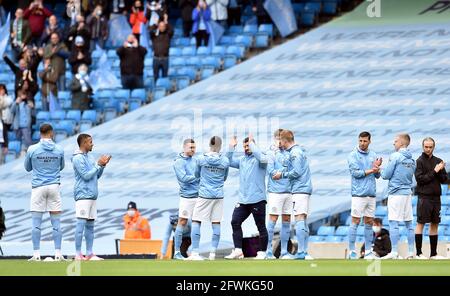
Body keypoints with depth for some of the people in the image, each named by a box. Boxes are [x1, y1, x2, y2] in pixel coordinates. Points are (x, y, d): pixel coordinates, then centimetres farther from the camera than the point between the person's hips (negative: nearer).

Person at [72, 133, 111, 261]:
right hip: (83, 195, -9)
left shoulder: (90, 157, 17)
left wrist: (103, 165, 4)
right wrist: (98, 165, -9)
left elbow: (97, 175, 19)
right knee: (81, 224, -10)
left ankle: (89, 254, 11)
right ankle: (78, 255, -9)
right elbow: (86, 176, -16)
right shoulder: (78, 158, -10)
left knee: (90, 225, 9)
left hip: (92, 196, 9)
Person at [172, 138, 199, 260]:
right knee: (182, 222, -5)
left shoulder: (195, 160, 14)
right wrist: (198, 177, -9)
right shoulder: (178, 162, -5)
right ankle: (177, 252, -2)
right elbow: (183, 178, -15)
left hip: (199, 195, 6)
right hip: (187, 196, -6)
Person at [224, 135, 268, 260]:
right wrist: (231, 147, 5)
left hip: (257, 199, -7)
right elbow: (229, 162, 15)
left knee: (261, 226, 0)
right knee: (235, 222, -1)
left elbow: (262, 158, -25)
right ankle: (238, 250, 2)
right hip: (243, 200, 7)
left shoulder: (258, 158, -3)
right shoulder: (242, 160, 16)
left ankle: (262, 252, 8)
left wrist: (252, 143, -17)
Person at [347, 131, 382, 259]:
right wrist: (371, 170, -6)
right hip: (358, 194, -5)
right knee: (355, 221, -7)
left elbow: (377, 175, 11)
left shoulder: (373, 156, 13)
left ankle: (368, 251, 10)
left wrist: (377, 167, -10)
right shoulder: (353, 155, -1)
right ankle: (352, 251, -5)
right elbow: (355, 172, -11)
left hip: (371, 194, 5)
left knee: (369, 222, 7)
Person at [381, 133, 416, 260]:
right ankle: (411, 252, 9)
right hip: (408, 193, 7)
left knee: (393, 223, -6)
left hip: (395, 193, -7)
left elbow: (386, 175, -10)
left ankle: (394, 252, -10)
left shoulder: (395, 156, -10)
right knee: (409, 223, 8)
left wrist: (382, 170, 14)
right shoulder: (412, 160, 12)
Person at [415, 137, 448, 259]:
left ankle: (433, 253, 12)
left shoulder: (438, 161, 12)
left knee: (435, 224, 8)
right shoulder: (420, 161, -3)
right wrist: (434, 172, -13)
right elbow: (420, 179, -12)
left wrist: (440, 171, -9)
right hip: (424, 196, -6)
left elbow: (444, 179, 10)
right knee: (421, 223, -4)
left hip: (436, 196, 6)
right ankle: (418, 253, -2)